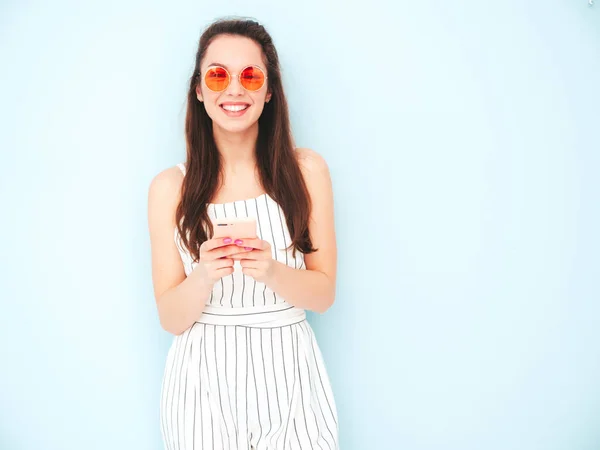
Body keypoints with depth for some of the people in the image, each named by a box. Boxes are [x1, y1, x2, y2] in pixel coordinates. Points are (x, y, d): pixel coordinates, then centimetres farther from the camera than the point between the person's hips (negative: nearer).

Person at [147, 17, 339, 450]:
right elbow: (171, 318, -4)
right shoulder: (169, 187, -5)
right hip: (204, 382, 0)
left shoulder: (307, 170, -5)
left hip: (286, 377, 0)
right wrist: (204, 276, -23)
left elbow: (324, 294, -3)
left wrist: (272, 272, -21)